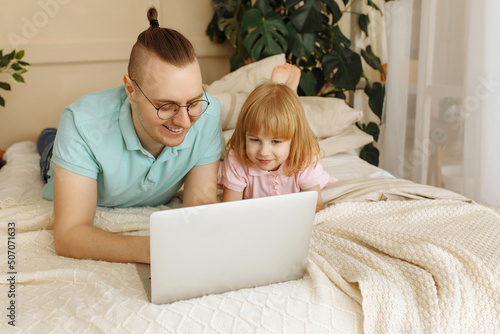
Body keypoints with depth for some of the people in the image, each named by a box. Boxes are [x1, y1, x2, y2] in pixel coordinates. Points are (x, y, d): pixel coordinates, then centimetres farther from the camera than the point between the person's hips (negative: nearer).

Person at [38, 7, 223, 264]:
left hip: (156, 206, 2)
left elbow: (201, 202, -31)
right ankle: (52, 143, 56)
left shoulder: (207, 112, -39)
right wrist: (147, 249, -64)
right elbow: (68, 235, -47)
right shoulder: (83, 124, -45)